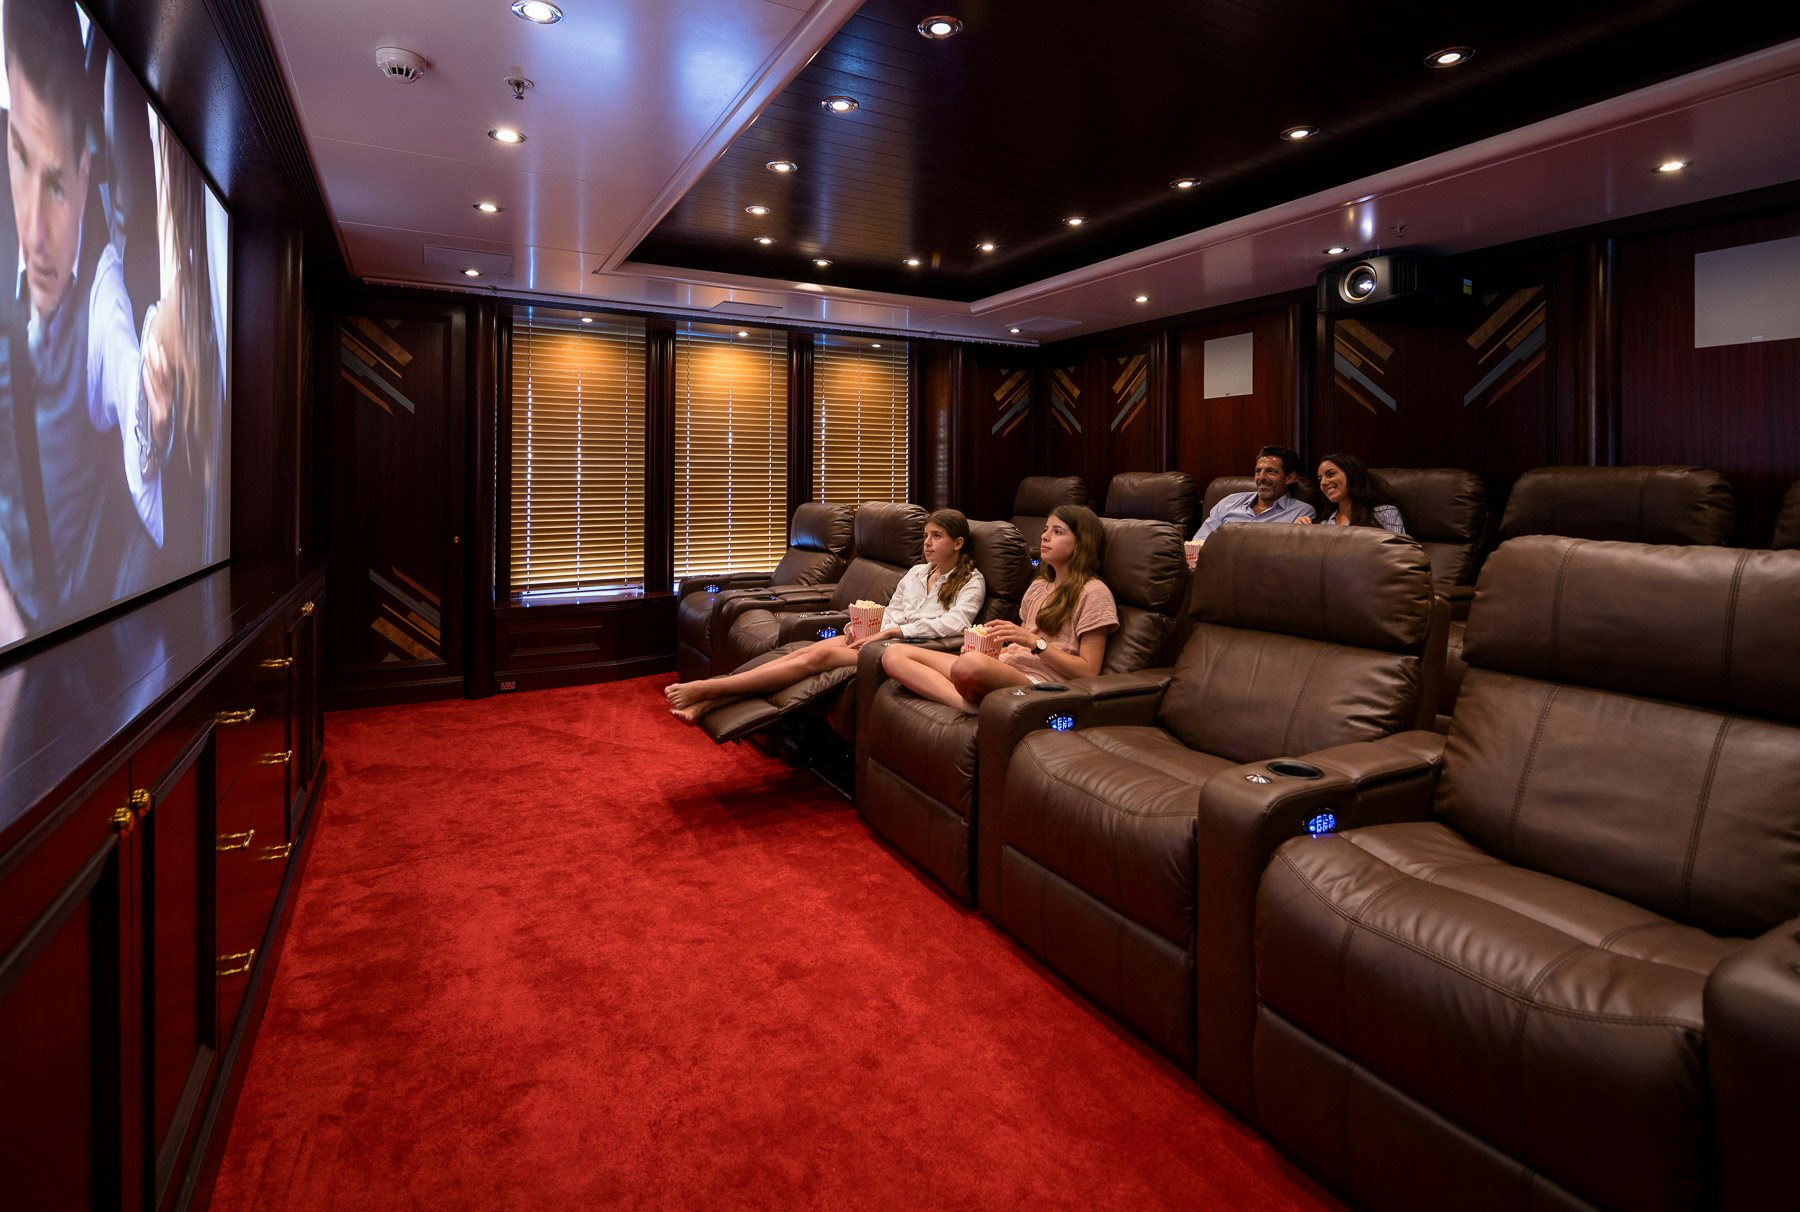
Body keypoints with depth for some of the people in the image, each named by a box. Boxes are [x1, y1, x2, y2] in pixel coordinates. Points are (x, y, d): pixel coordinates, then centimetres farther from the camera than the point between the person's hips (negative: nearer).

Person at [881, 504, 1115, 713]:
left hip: (1039, 682, -9)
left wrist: (1034, 641, -14)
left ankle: (981, 706, -13)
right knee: (894, 655, -9)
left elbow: (1088, 672, -6)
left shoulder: (1093, 592, 1)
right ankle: (975, 707, -25)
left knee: (969, 664, -43)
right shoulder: (1038, 587, 25)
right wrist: (984, 648, 4)